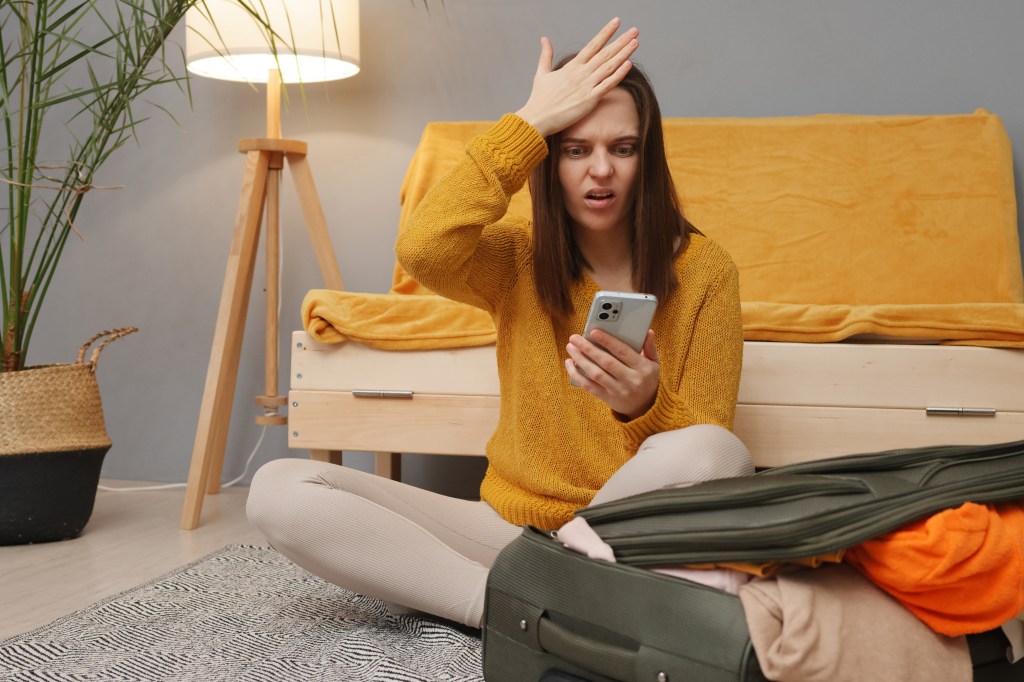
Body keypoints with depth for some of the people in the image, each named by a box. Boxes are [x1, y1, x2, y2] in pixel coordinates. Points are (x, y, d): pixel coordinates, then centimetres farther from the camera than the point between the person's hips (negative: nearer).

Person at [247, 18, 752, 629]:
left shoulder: (703, 271, -2)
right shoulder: (519, 257, 3)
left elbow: (707, 448, -6)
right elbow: (422, 251, -21)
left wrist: (646, 404, -29)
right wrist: (532, 120, -16)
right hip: (512, 523, 2)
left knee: (716, 454, -38)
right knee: (278, 490, -15)